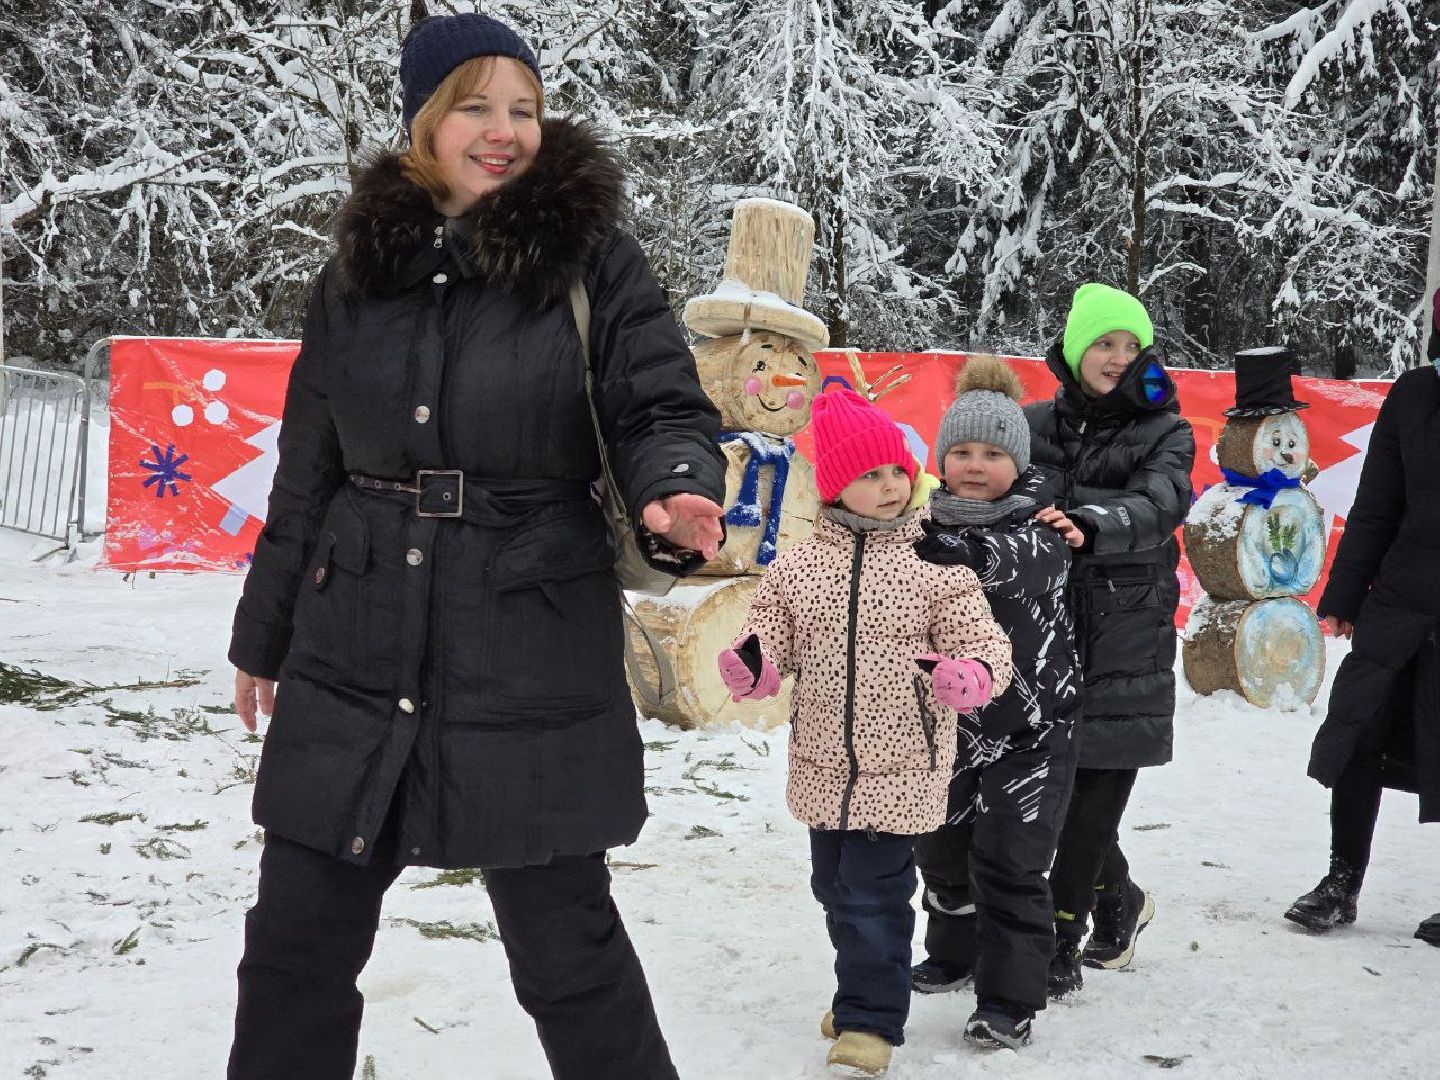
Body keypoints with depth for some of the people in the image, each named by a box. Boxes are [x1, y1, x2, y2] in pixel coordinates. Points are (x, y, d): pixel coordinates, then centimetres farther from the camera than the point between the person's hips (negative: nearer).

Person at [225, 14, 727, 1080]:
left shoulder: (593, 260, -3)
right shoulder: (359, 271, 7)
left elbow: (665, 410, -6)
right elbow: (310, 472, 14)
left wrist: (677, 497, -30)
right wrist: (265, 633, 20)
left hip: (535, 666, -4)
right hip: (352, 661, 4)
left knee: (567, 945, 4)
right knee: (295, 944, 13)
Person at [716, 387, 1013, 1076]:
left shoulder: (937, 566, -7)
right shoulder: (797, 567, 0)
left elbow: (983, 642, -7)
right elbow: (771, 637, 5)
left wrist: (973, 675, -30)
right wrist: (752, 665, -18)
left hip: (900, 764, -4)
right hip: (823, 761, 4)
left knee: (874, 892, -4)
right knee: (835, 885, 18)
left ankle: (869, 1020, 11)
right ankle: (864, 991, 38)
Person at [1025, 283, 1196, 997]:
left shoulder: (1165, 434, 3)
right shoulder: (1035, 425, 10)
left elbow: (1160, 506, -16)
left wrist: (1093, 525, -35)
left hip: (1126, 639, -2)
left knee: (1099, 788, -5)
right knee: (1065, 784, 5)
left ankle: (1057, 945, 5)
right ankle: (1119, 900, 32)